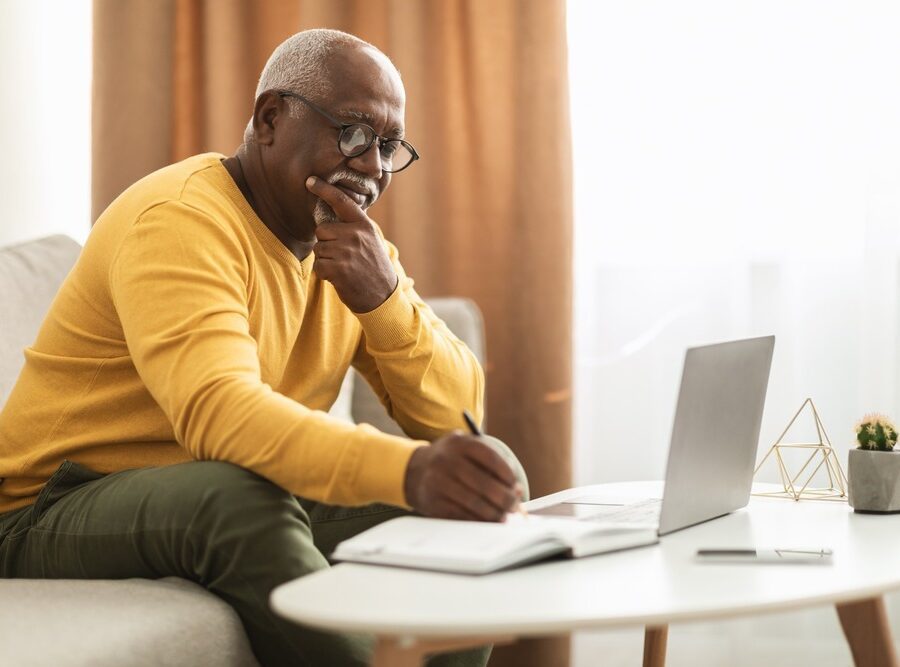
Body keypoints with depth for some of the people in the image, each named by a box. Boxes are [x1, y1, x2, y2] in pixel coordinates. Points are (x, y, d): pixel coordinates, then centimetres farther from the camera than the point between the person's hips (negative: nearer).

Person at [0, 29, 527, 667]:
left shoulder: (355, 245, 7)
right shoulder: (181, 220, -19)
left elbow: (457, 416, 1)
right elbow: (219, 413, -37)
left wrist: (383, 298, -18)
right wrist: (409, 469, -52)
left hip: (254, 517, 7)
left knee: (473, 501, -5)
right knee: (237, 496, -37)